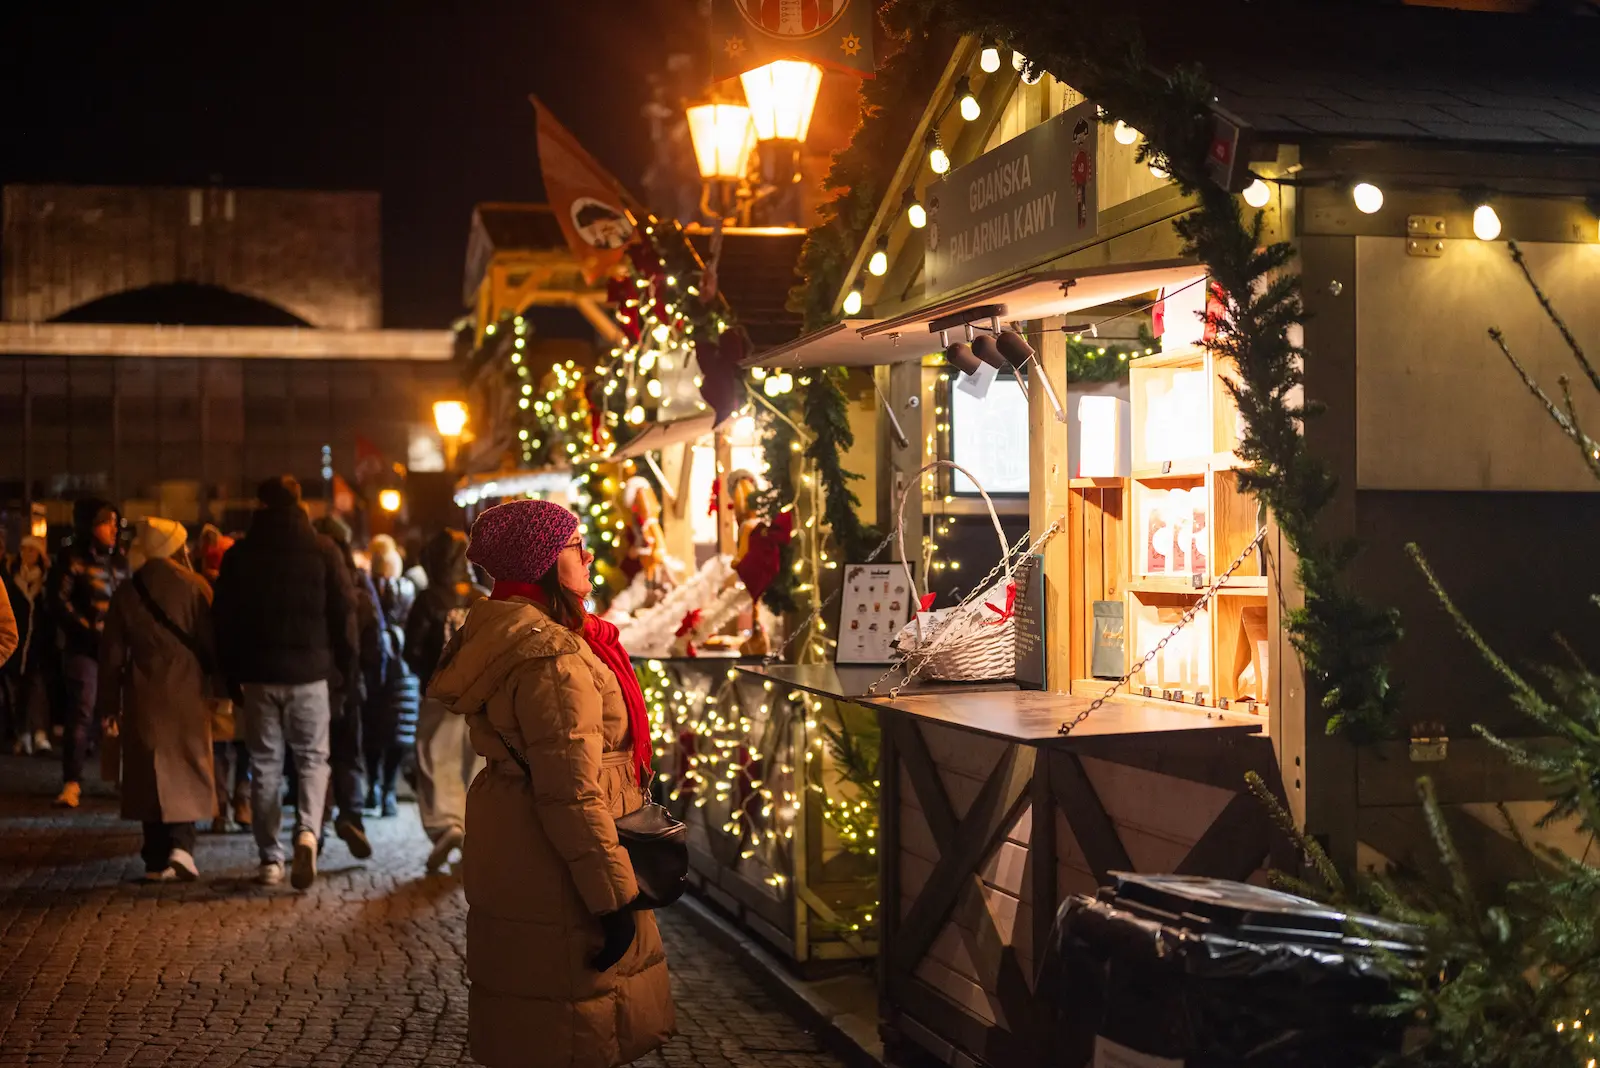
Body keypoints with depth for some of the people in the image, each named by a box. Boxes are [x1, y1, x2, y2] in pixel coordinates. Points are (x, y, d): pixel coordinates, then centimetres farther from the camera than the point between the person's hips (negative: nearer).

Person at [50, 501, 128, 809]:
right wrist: (89, 632, -12)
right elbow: (59, 602, -6)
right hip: (82, 647, -4)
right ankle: (72, 782, -8)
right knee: (81, 711, -10)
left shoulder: (119, 561, 15)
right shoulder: (73, 559, 0)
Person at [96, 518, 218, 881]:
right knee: (187, 771, 5)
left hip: (144, 696, 2)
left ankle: (157, 858, 7)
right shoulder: (196, 587, -4)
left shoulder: (127, 592, 4)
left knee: (149, 773, 7)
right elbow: (212, 641, -4)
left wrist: (109, 703, 9)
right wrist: (218, 686, 6)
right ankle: (180, 844, -12)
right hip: (188, 693, -2)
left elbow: (112, 653, 5)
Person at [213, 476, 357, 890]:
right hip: (309, 673, -1)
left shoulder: (238, 555, 3)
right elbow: (344, 613, -3)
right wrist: (342, 665, 8)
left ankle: (270, 859, 9)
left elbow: (224, 622, 6)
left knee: (265, 765, 9)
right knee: (312, 758, 9)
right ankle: (307, 830, -16)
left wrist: (233, 677, 13)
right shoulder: (323, 550, -2)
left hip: (257, 674, 1)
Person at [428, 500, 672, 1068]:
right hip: (553, 875, -10)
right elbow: (572, 794, -26)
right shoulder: (553, 657, -24)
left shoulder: (502, 634, 9)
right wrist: (616, 897, -21)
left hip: (510, 858, 10)